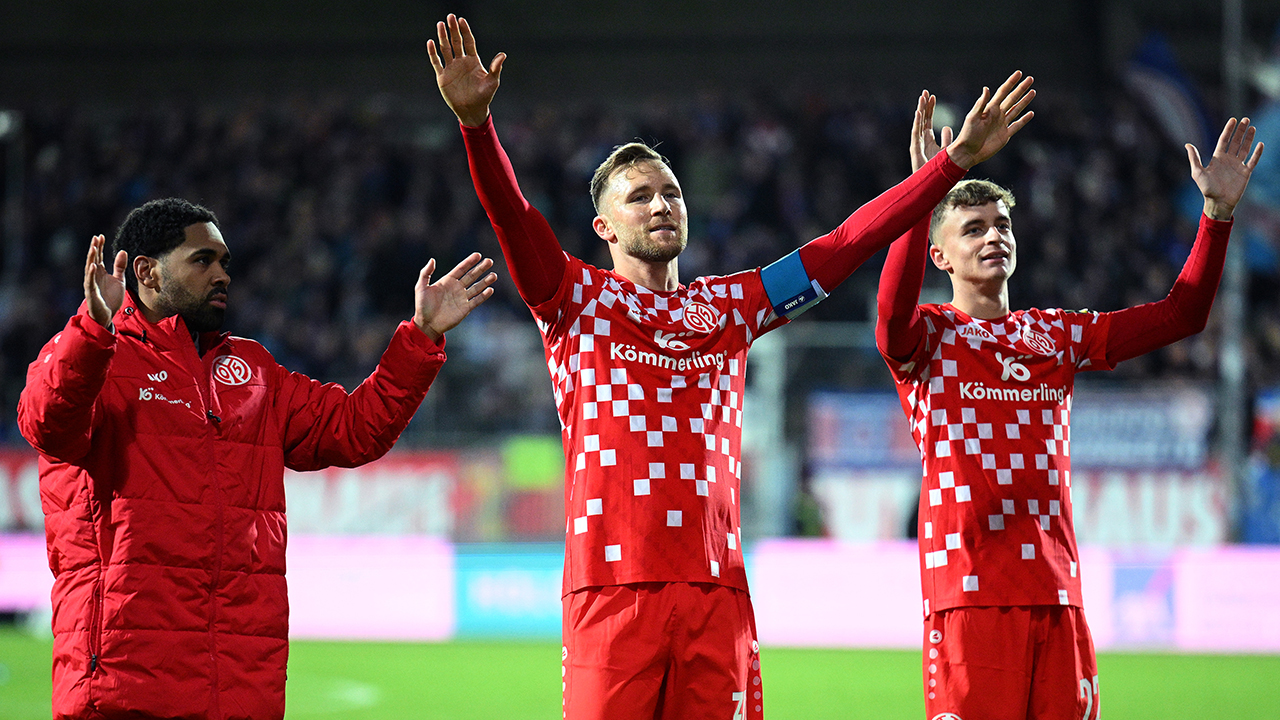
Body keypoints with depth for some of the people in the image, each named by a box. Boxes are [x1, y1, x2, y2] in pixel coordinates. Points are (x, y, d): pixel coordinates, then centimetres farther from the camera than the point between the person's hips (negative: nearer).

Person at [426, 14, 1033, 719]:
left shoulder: (726, 308, 19)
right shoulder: (576, 300, 8)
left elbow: (842, 247, 17)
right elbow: (513, 217, -8)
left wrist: (957, 159, 12)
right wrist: (475, 120, -26)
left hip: (716, 593, 4)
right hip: (611, 590, -3)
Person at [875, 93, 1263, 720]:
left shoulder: (1055, 335, 18)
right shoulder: (929, 336, 3)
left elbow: (1180, 314, 15)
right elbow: (894, 314, -22)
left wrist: (1218, 211, 4)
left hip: (1056, 590, 5)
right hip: (970, 590, -5)